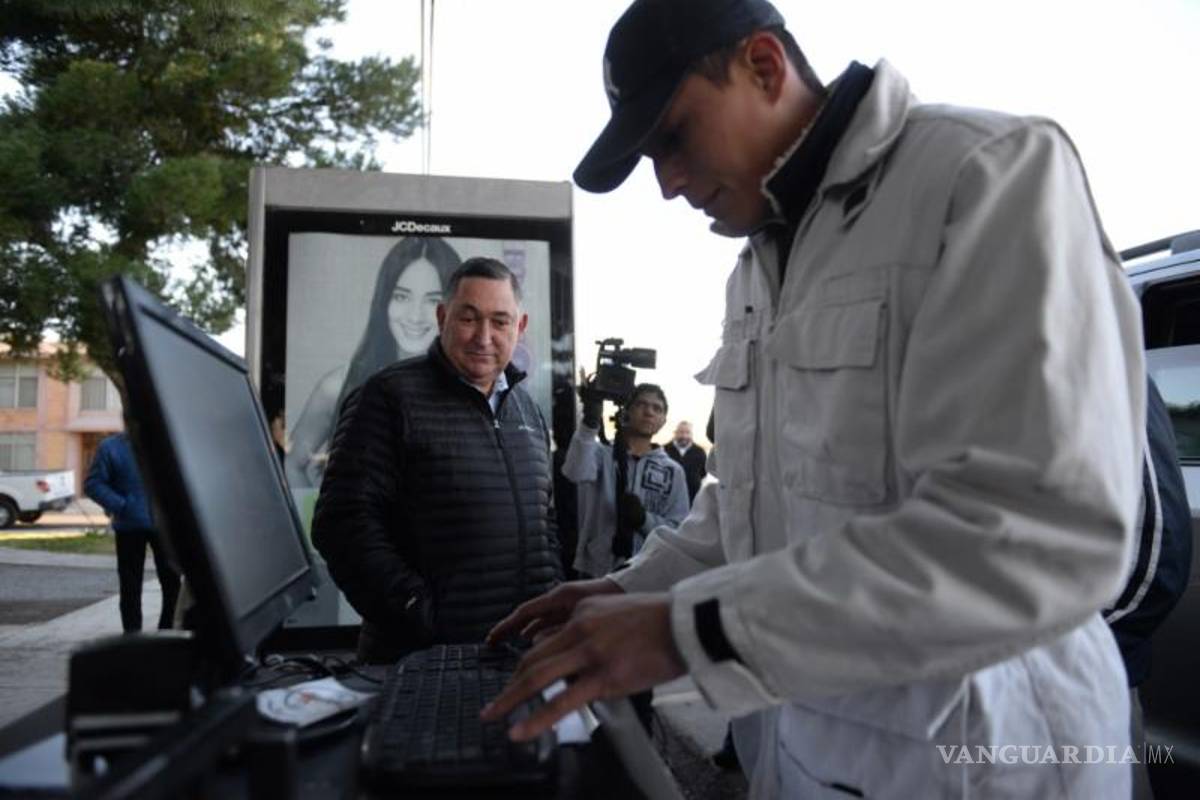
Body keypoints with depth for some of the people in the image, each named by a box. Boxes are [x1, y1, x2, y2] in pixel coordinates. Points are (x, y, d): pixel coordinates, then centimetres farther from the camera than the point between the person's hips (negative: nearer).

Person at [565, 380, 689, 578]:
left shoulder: (673, 471, 6)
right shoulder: (603, 454, 1)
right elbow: (576, 472, -22)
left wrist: (644, 519, -17)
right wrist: (590, 420, -31)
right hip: (597, 572, -1)